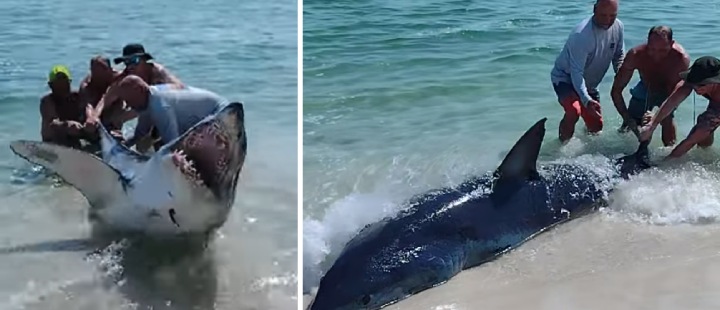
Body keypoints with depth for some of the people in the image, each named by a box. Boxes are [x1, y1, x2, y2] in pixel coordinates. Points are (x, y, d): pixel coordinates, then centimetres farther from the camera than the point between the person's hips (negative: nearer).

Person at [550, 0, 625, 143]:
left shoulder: (618, 27, -12)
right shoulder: (582, 34, -34)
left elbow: (619, 55, 5)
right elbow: (576, 72, -35)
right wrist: (586, 99, -46)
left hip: (589, 83, 7)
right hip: (565, 78, -7)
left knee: (596, 128, 13)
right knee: (574, 111, -36)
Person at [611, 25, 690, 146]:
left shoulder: (681, 58, -38)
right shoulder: (635, 55, -34)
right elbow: (616, 91, -29)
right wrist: (627, 118, -42)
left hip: (668, 92, -2)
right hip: (645, 89, 2)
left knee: (666, 119, -28)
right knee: (627, 130, 1)